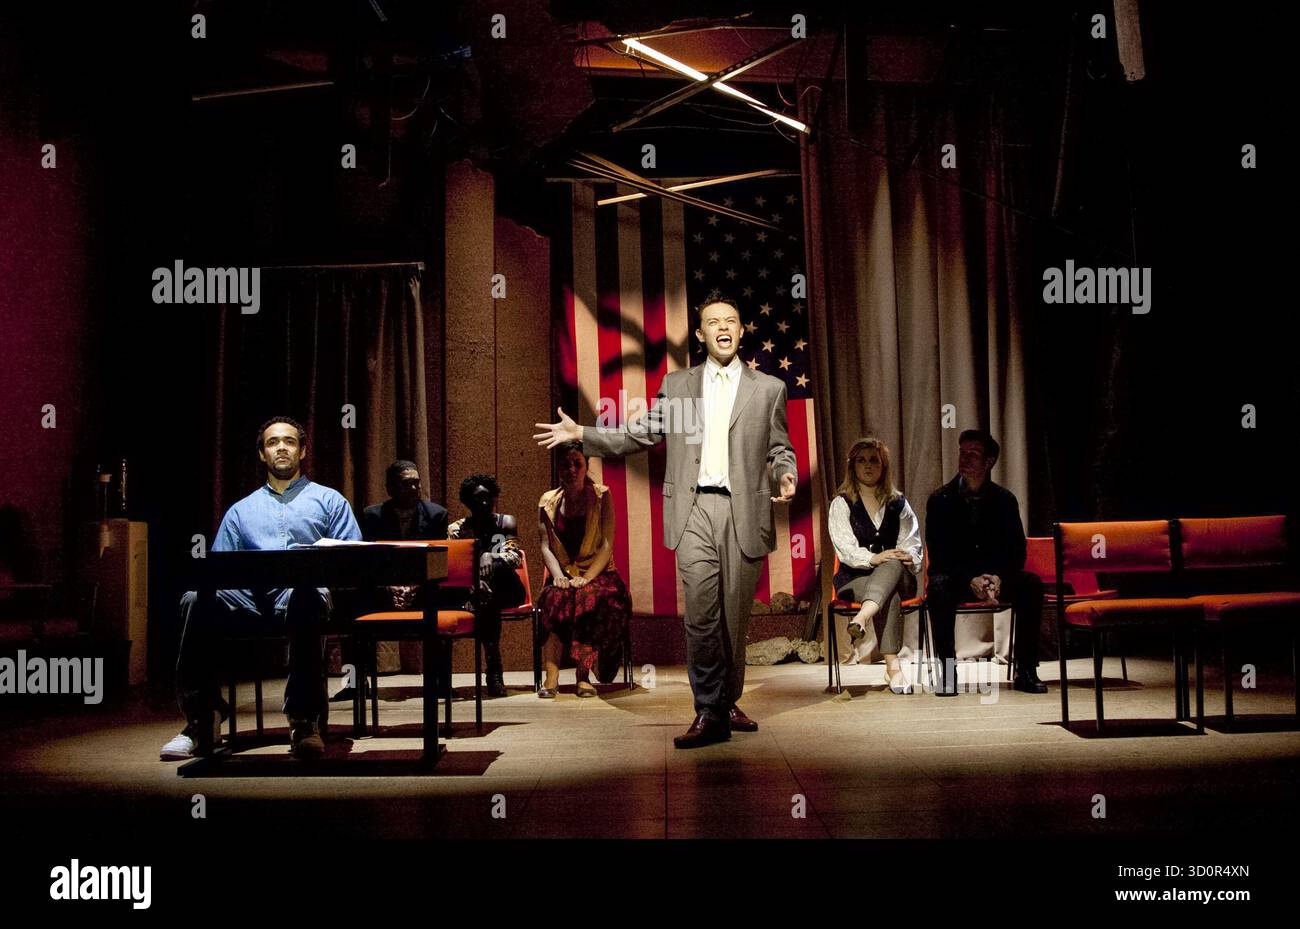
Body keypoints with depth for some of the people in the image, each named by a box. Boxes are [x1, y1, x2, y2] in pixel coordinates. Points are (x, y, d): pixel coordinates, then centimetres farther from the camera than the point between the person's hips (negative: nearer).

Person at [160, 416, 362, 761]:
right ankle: (202, 720, -25)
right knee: (197, 600, -31)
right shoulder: (240, 510, 31)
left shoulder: (329, 500, 23)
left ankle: (305, 721, -37)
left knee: (303, 597, -41)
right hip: (248, 594, 3)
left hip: (303, 591, -3)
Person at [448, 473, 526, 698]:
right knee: (485, 596, -36)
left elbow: (515, 557, -5)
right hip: (470, 589, 0)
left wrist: (492, 557, -28)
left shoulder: (506, 522, 10)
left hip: (505, 589, 0)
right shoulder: (457, 529, 9)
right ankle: (494, 668, -40)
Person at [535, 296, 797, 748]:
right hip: (694, 510, 0)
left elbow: (780, 449, 13)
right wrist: (581, 434, 8)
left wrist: (785, 475, -8)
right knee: (701, 614, -10)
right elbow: (639, 435, 15)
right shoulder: (676, 384, 15)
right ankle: (709, 713, -3)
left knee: (735, 617, 5)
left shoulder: (768, 389, 12)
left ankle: (728, 703, 23)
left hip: (744, 512, 0)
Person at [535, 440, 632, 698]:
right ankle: (551, 677, -39)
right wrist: (559, 577, -15)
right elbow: (545, 546, 3)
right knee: (556, 597, -33)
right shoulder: (548, 502, 10)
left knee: (590, 597, -36)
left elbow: (607, 546, -6)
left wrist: (586, 578, -19)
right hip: (563, 574, 2)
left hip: (598, 573, -2)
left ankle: (583, 676, -35)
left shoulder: (601, 496, 2)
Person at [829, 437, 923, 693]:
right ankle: (893, 667, -46)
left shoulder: (898, 504, 17)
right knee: (891, 597, -36)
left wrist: (908, 558, -17)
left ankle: (862, 618, -58)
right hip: (854, 578, -2)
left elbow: (911, 542, 9)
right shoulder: (841, 504, 7)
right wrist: (873, 558, -26)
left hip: (898, 576, 2)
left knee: (894, 565, -37)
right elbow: (845, 547, -6)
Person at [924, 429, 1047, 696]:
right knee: (938, 588, -36)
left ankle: (1026, 671, -18)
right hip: (955, 577, -2)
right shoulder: (940, 500, -3)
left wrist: (999, 577, -21)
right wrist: (970, 580, -23)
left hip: (997, 577, 2)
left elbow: (1017, 551, 0)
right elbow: (938, 553, -9)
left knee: (1031, 584, -27)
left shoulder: (1004, 499, 3)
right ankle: (948, 672, -28)